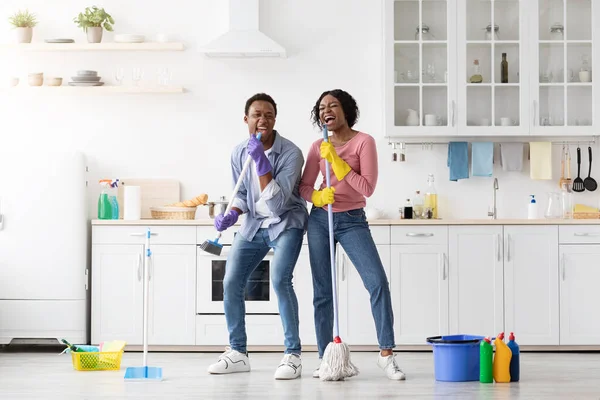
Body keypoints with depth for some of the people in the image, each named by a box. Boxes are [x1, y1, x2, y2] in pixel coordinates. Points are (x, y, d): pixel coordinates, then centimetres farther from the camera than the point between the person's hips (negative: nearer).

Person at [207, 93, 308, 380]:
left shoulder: (291, 153, -21)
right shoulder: (239, 152, -3)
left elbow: (277, 203, -28)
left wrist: (261, 162, -35)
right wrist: (232, 214, -10)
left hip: (286, 223, -6)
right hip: (254, 224, 6)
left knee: (279, 279, -26)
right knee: (231, 283, -2)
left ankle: (293, 355, -17)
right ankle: (237, 353, 13)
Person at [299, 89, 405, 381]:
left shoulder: (364, 142, -6)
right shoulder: (318, 147, 5)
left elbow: (367, 187, -14)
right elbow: (304, 187, 6)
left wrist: (336, 161, -16)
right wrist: (318, 196, -16)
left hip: (353, 222, -3)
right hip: (320, 220, 3)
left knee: (378, 282, -16)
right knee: (322, 291, 4)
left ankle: (386, 354, -9)